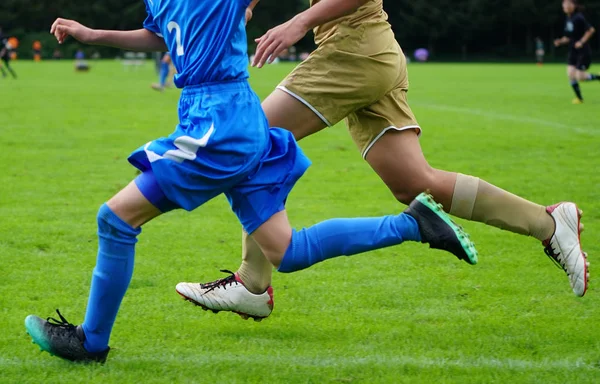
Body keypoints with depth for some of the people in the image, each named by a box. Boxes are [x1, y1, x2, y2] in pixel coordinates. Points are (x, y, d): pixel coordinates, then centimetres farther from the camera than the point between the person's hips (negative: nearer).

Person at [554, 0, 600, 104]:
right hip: (573, 51, 7)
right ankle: (579, 98, 6)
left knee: (580, 77, -12)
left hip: (583, 51, -7)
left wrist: (582, 42, -22)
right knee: (570, 73, -6)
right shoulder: (568, 19, 8)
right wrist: (561, 41, 1)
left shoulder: (578, 18, -17)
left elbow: (591, 30, -20)